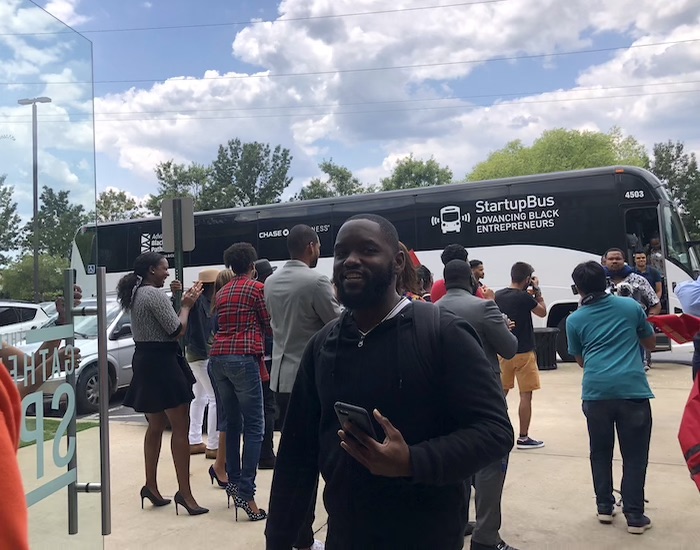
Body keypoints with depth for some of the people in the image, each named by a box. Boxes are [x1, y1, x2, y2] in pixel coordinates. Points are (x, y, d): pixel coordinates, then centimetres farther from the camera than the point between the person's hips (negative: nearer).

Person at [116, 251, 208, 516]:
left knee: (156, 426, 18)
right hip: (162, 362, -10)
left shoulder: (135, 295, 13)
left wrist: (183, 302, 9)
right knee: (181, 427, -5)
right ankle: (184, 492, -3)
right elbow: (177, 331, -16)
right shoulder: (155, 294, -16)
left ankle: (151, 486, 25)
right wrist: (187, 305, -2)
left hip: (145, 361, 10)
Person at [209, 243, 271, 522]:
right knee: (254, 426, -5)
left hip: (218, 357, 7)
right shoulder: (257, 288, 0)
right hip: (244, 356, -7)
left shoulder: (221, 292, 17)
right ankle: (246, 493, -11)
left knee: (233, 422, 16)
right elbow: (269, 327, 4)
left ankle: (233, 481, 21)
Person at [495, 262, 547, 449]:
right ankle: (523, 437, 7)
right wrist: (537, 290, 5)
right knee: (526, 395, 2)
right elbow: (542, 312, -1)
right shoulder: (525, 297, -17)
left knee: (501, 392, 17)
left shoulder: (498, 295, 1)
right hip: (523, 352, -6)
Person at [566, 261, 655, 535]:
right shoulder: (631, 306, 6)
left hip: (596, 392, 1)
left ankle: (604, 507, 23)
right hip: (632, 389, 0)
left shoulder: (574, 320, 6)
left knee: (601, 452, 16)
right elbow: (651, 343, 20)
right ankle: (634, 516, 10)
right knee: (635, 455, 7)